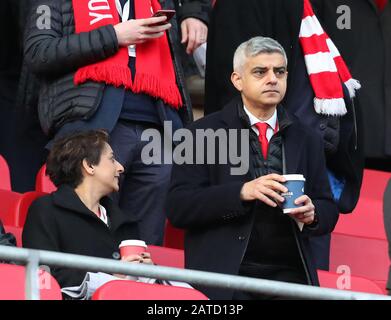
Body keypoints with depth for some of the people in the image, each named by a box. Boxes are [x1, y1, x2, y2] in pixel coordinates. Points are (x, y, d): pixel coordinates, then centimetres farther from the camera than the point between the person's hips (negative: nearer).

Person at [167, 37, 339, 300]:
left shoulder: (307, 140, 18)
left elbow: (329, 212, 19)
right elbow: (178, 208, -4)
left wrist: (311, 214, -6)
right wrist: (242, 192, -16)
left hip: (289, 276, 4)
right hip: (225, 276, -4)